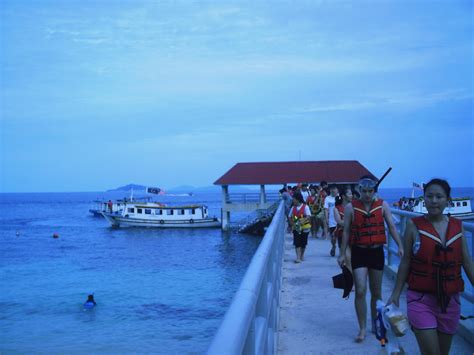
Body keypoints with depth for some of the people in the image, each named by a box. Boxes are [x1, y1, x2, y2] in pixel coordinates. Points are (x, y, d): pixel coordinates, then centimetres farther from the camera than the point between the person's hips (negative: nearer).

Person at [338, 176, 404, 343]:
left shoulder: (383, 205, 0)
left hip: (377, 252, 2)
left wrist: (400, 246, -14)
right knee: (360, 291, -8)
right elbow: (346, 232, 0)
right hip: (359, 253, -2)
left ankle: (375, 324, 32)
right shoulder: (351, 207, -4)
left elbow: (391, 227, -2)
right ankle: (362, 329, 4)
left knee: (376, 292, 13)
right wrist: (342, 254, 0)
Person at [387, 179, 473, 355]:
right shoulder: (414, 225, -6)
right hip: (421, 299, -4)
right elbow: (405, 262, -2)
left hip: (450, 301, 4)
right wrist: (396, 293, -1)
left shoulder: (457, 226, 2)